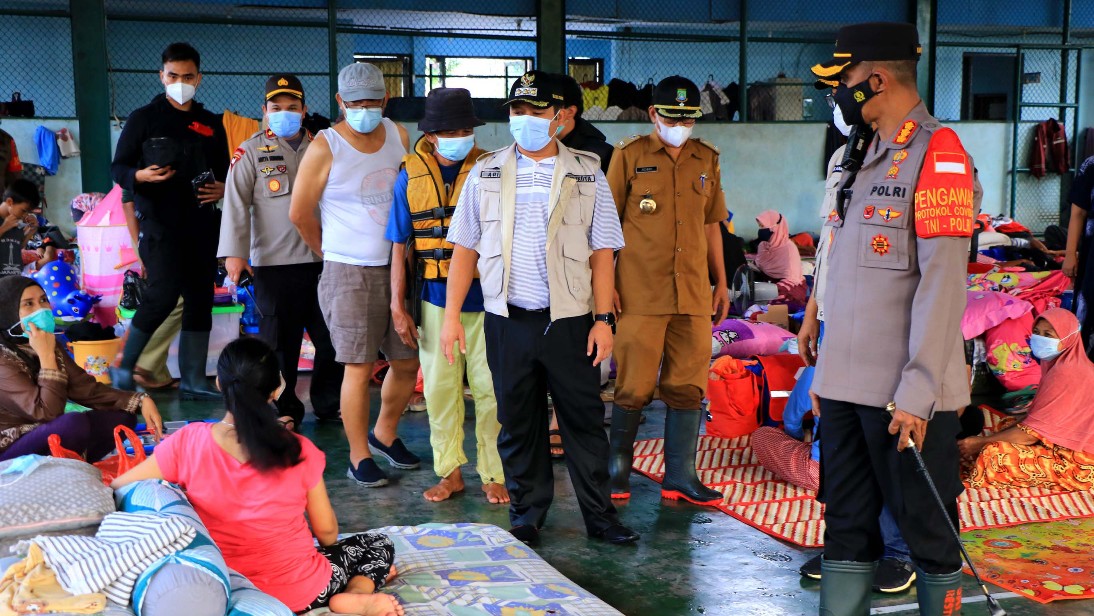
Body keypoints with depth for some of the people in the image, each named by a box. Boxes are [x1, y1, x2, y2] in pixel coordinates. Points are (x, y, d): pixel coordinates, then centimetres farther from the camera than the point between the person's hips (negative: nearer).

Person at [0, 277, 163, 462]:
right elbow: (47, 413, -29)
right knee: (74, 423, -33)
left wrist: (141, 401, -13)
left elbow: (88, 390, -1)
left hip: (48, 437, 8)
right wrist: (46, 356, -27)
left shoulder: (50, 346, 3)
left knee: (122, 416, -5)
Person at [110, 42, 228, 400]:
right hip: (161, 223, -5)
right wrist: (141, 176, -18)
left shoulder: (212, 125, 15)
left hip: (203, 225, 5)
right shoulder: (144, 119, 4)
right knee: (164, 294, -15)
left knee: (200, 301, 4)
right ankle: (124, 366, 2)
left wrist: (223, 189, -1)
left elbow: (223, 172, 22)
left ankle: (193, 381, 11)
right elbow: (118, 168, 3)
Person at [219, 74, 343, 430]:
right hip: (274, 263, -3)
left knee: (332, 338, 6)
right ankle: (285, 411, 17)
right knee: (280, 341, 4)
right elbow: (237, 203, -3)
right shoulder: (251, 153, 3)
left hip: (323, 259, 3)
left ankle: (328, 405, 22)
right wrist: (235, 253, -12)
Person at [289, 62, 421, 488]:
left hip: (398, 268, 5)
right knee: (359, 369, -2)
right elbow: (300, 213, -2)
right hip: (351, 275, -5)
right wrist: (333, 254, 9)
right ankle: (359, 457, 12)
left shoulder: (398, 135, 7)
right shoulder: (325, 147, -8)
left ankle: (385, 433, 34)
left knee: (408, 362, 12)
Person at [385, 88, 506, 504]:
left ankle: (494, 474, 14)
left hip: (485, 298, -2)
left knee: (491, 387, 1)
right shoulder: (411, 175, 3)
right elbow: (399, 246, 6)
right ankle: (450, 472, 23)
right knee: (440, 387, 9)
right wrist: (398, 307, 2)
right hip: (435, 299, 2)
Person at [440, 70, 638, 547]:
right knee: (517, 424, 9)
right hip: (508, 319, 1)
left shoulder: (586, 173, 5)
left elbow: (601, 252, 3)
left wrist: (603, 319, -4)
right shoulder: (486, 173, 8)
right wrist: (452, 315, 1)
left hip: (569, 319, -1)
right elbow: (465, 248, 8)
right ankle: (526, 516, 22)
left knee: (584, 421, 4)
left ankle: (599, 516, 16)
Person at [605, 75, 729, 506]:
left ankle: (680, 477, 15)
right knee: (634, 388, 0)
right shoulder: (629, 157, 1)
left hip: (694, 294, 4)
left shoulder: (707, 160, 13)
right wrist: (606, 285, -4)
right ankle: (617, 472, 16)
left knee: (688, 387, 6)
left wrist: (721, 282, 16)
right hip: (639, 293, -4)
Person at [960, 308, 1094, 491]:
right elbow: (1037, 419, 11)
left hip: (1079, 466, -11)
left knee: (995, 455, -20)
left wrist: (981, 442, -11)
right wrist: (986, 441, 2)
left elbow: (1032, 433, -20)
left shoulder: (1066, 373, -21)